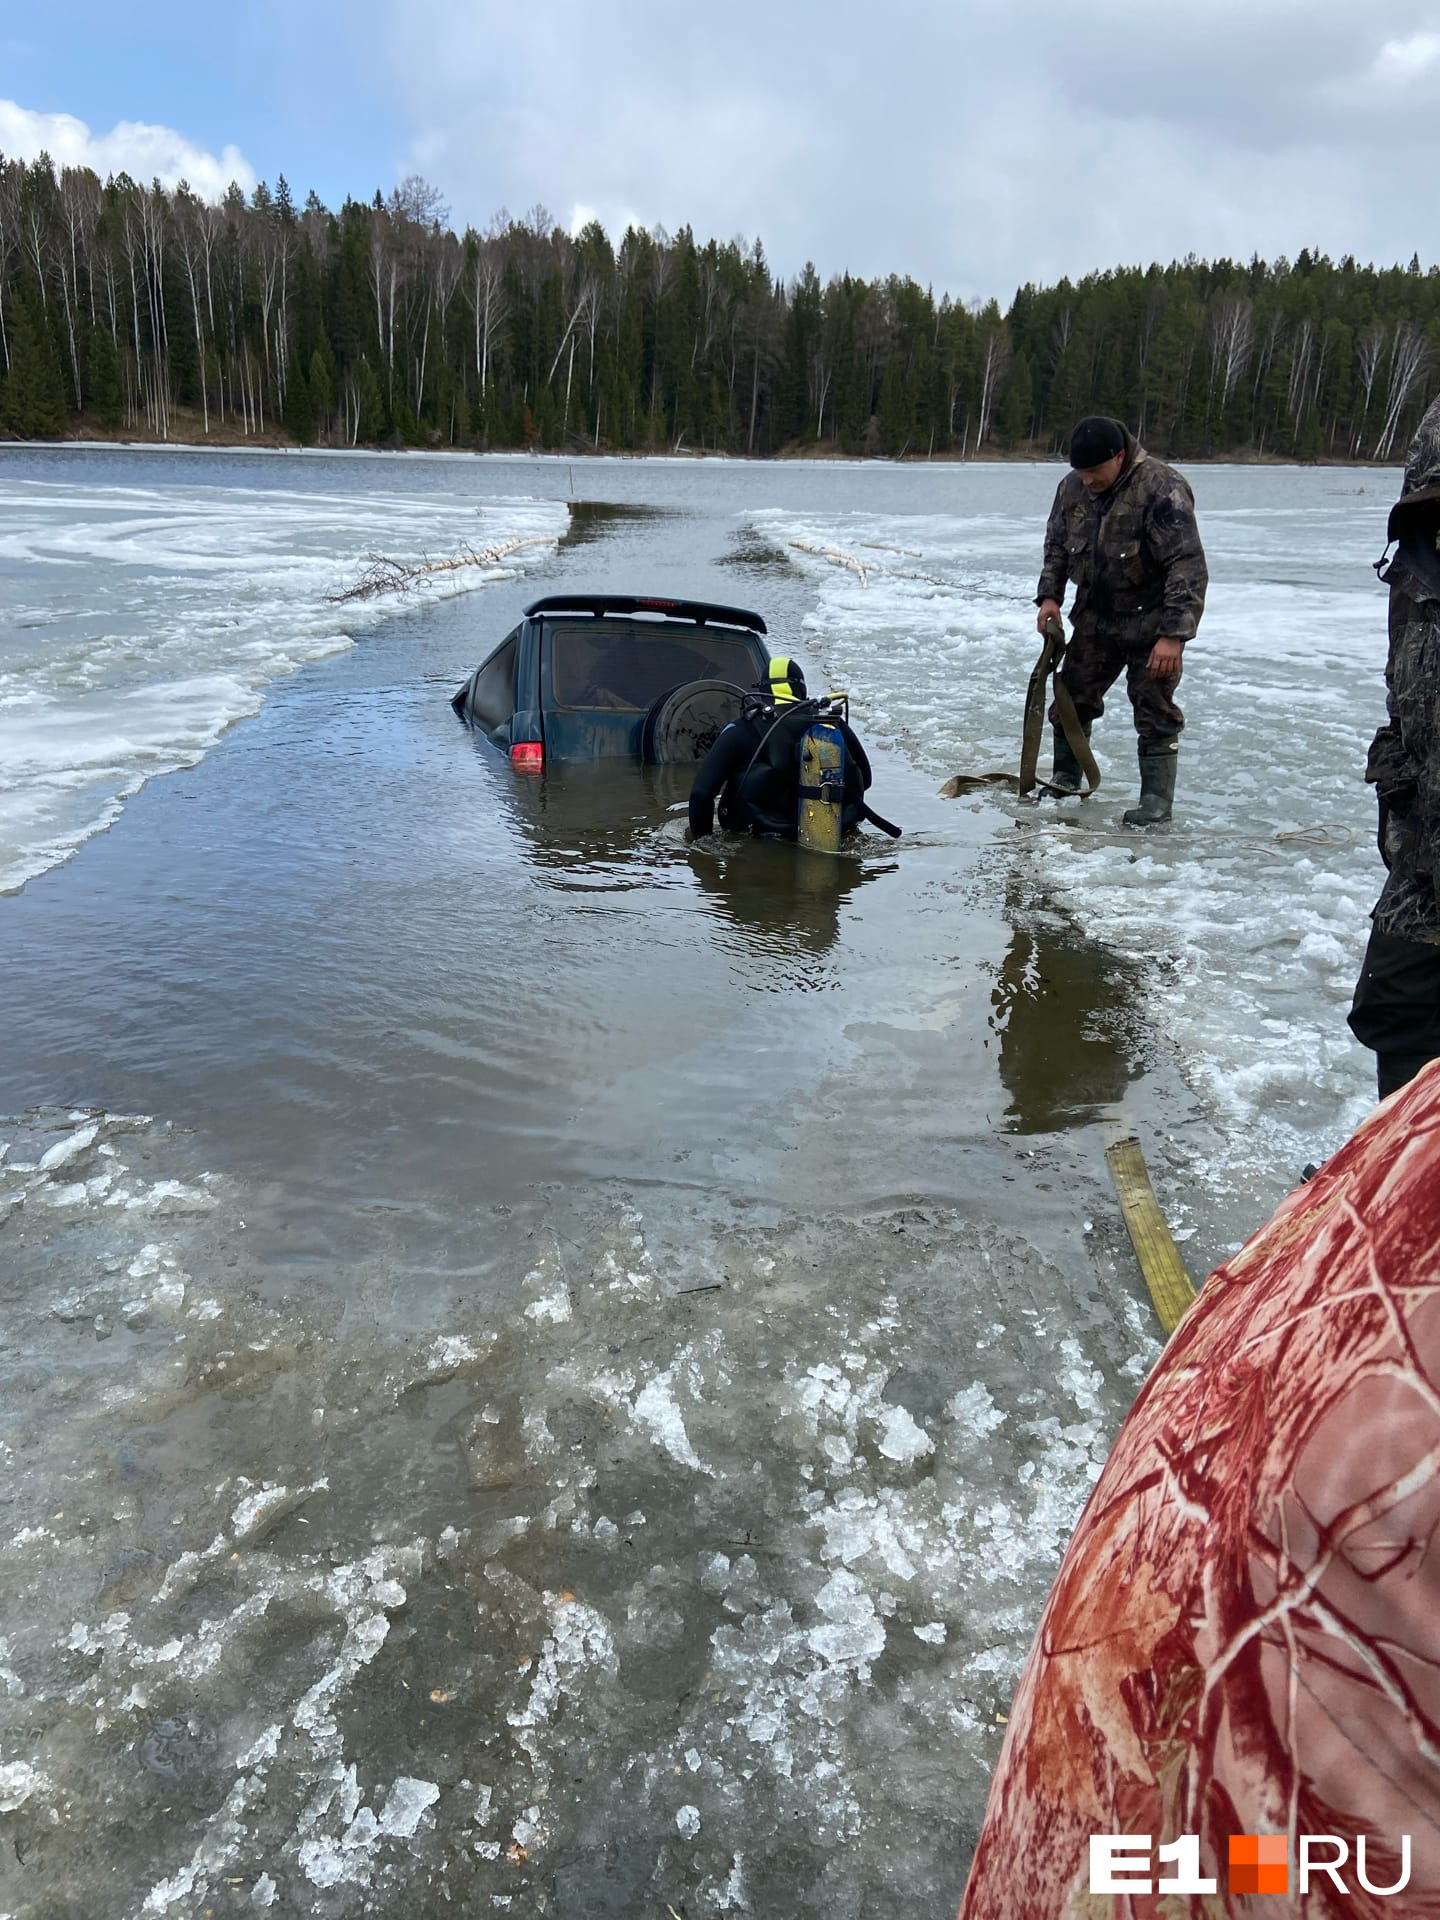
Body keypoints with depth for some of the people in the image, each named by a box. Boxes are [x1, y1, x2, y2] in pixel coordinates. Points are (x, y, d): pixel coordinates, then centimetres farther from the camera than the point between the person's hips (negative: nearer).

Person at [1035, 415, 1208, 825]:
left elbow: (1188, 566, -24)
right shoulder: (1072, 487, -2)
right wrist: (1049, 596, -1)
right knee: (1072, 697, 9)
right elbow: (1056, 546, 14)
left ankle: (1156, 800, 2)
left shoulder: (1162, 489, -22)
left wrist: (1173, 634, -29)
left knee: (1155, 712, -4)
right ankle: (1065, 779, 25)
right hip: (1094, 619, 6)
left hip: (1150, 623, -6)